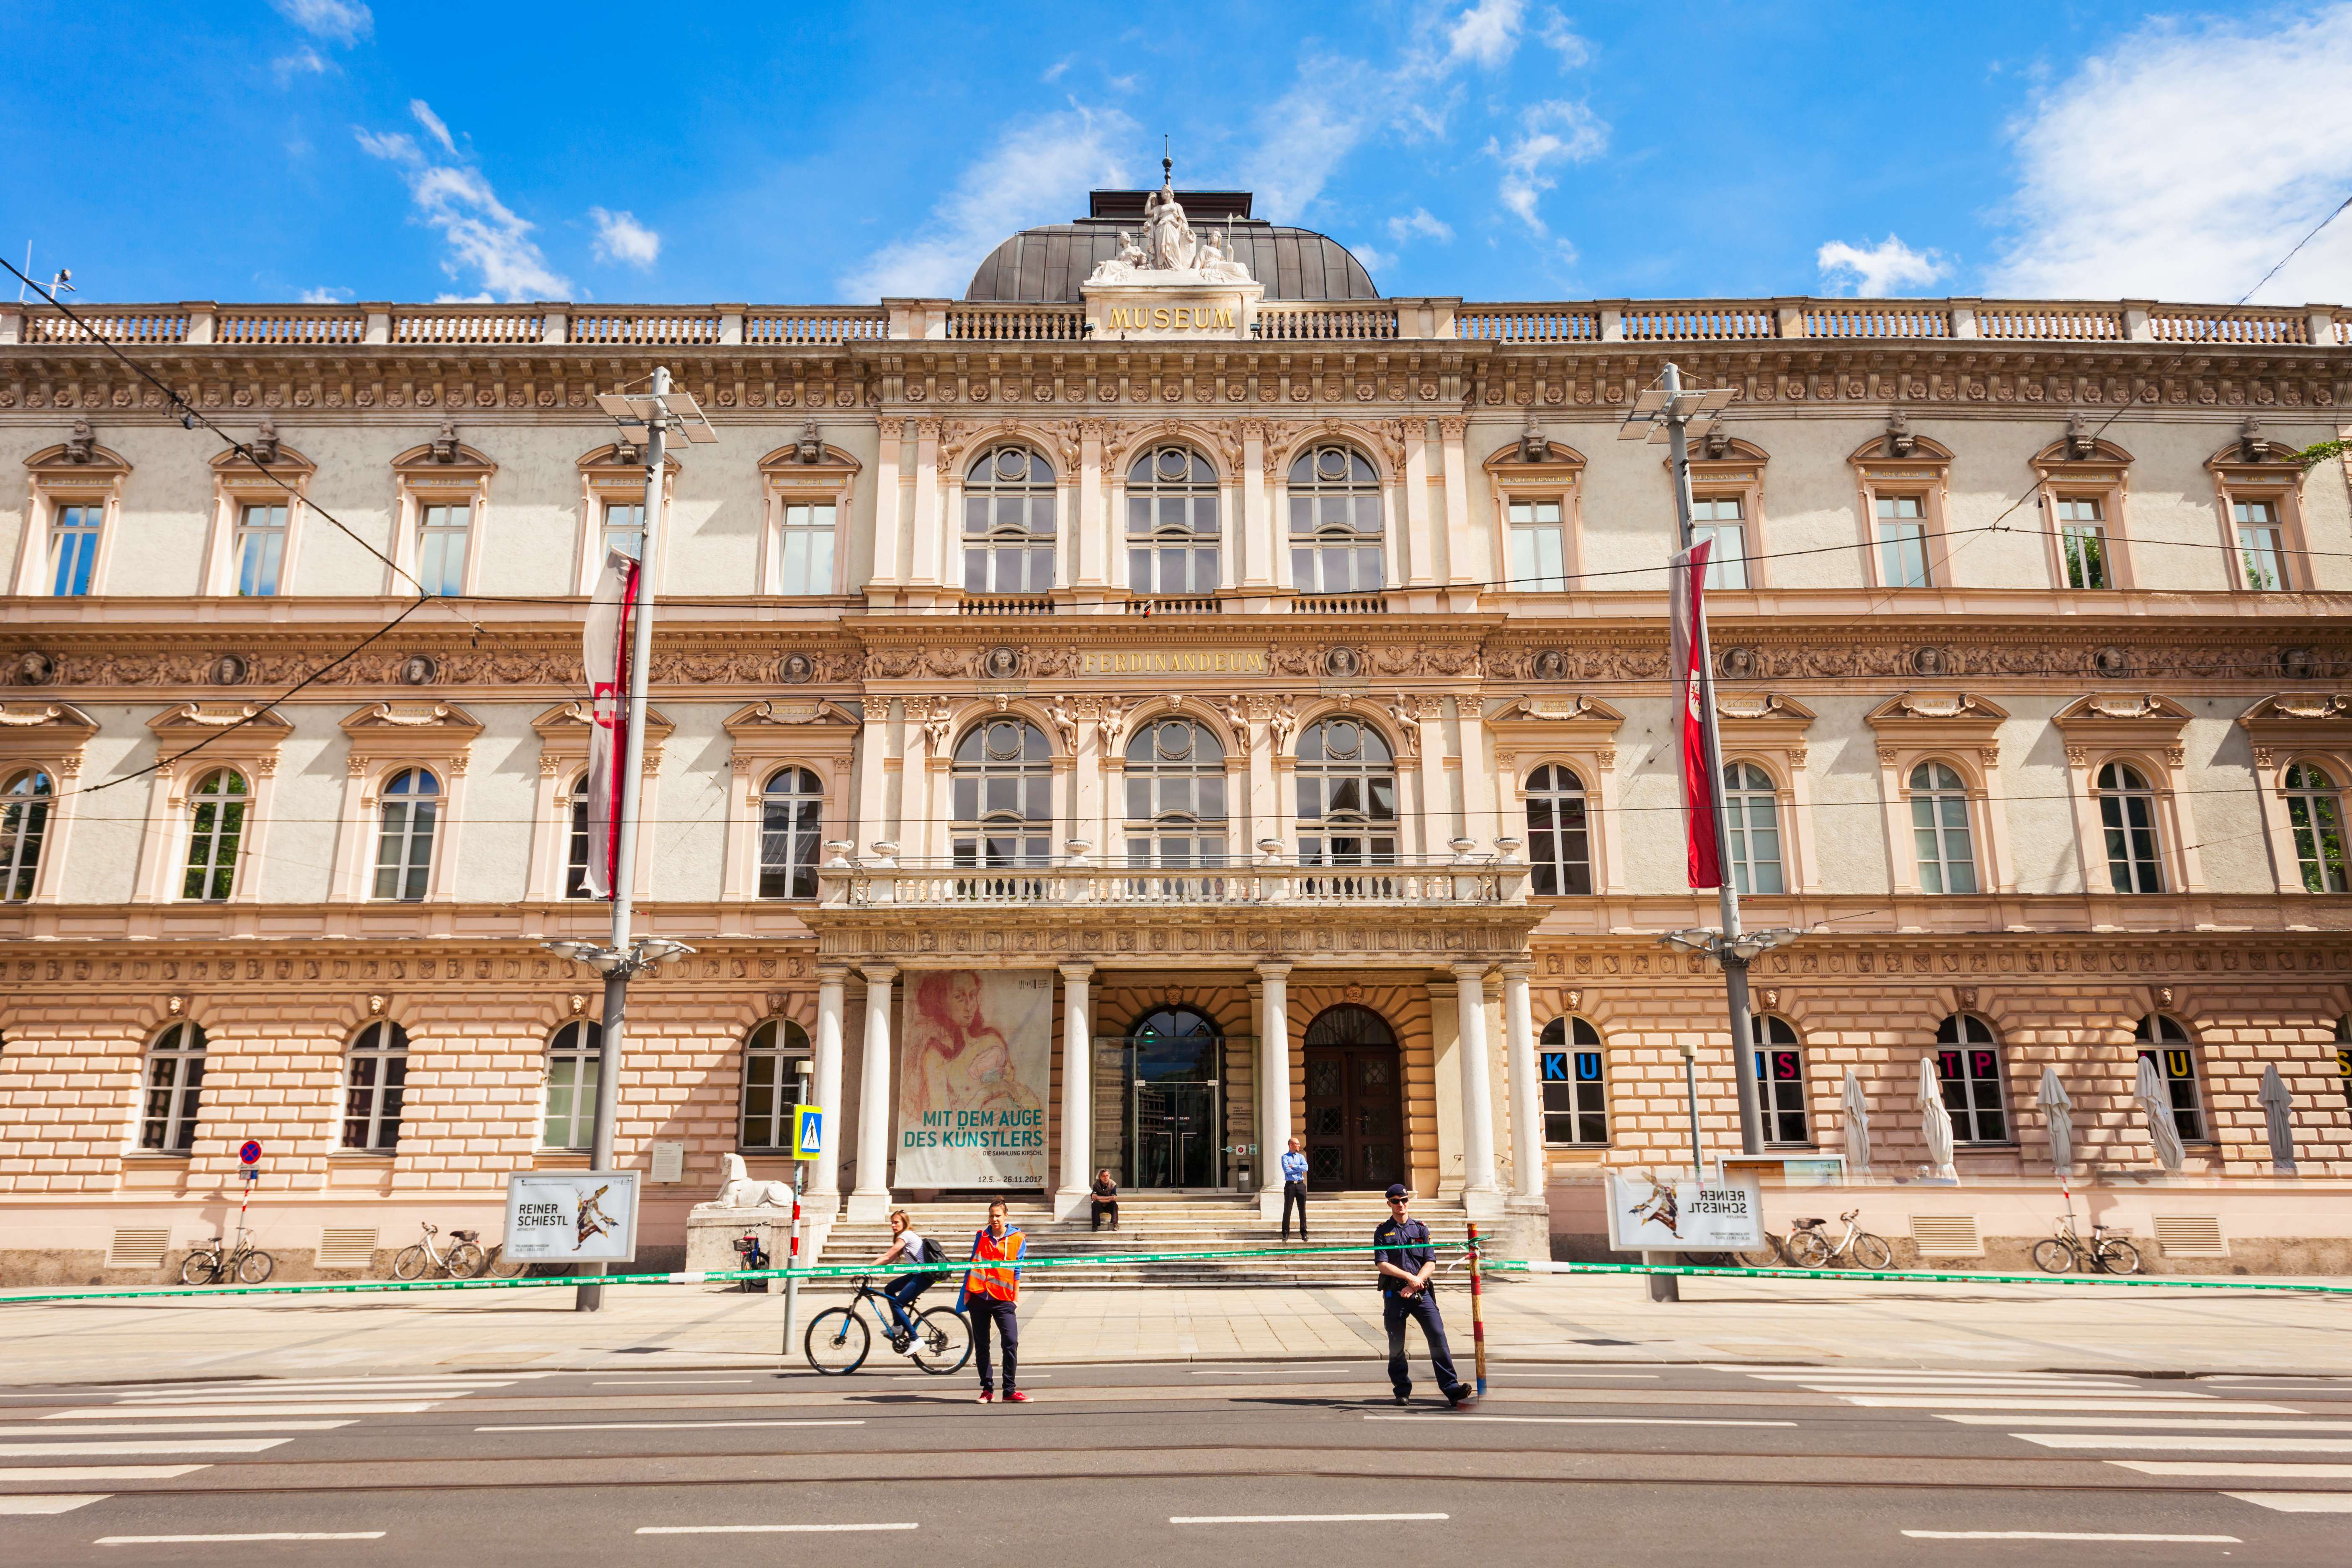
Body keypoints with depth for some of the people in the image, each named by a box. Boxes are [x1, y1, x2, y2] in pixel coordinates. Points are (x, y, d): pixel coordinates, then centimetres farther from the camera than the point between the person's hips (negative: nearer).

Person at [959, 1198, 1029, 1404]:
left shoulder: (1017, 1239, 3)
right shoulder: (981, 1237, 10)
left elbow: (1016, 1270, 5)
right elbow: (972, 1264, 13)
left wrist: (1016, 1298, 3)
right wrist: (966, 1292, 8)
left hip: (1003, 1300, -2)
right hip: (979, 1297, 2)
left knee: (1011, 1342, -12)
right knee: (981, 1346, 5)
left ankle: (1010, 1391, -4)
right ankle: (987, 1390, 14)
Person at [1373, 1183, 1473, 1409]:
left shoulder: (1421, 1229, 11)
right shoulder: (1383, 1231, 6)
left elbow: (1431, 1263, 4)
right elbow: (1382, 1264, -4)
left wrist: (1414, 1284, -10)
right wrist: (1409, 1277, -14)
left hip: (1421, 1292, 1)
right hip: (1394, 1294, -1)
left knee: (1438, 1336, -10)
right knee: (1396, 1345, 3)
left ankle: (1452, 1389, -9)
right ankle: (1402, 1391, 15)